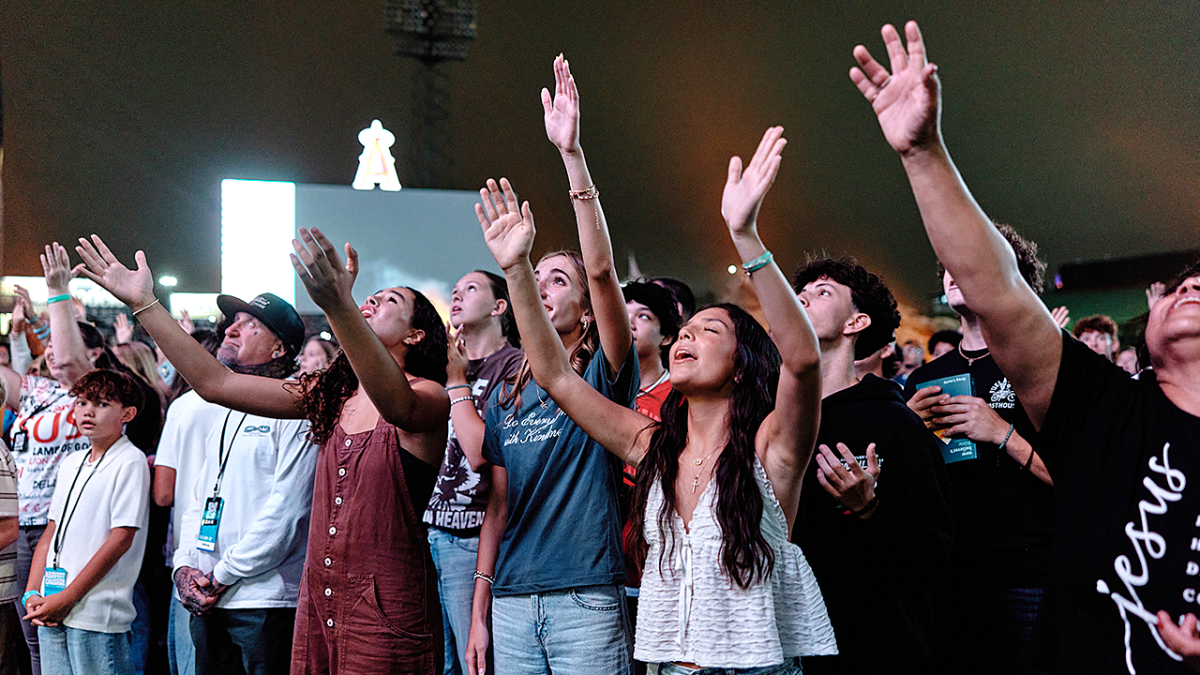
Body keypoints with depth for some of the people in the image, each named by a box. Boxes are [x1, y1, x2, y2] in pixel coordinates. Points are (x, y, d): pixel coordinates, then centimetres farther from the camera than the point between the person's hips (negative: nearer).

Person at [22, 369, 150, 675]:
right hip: (52, 610, 7)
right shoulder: (72, 462, 15)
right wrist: (33, 594, 4)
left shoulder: (130, 462, -7)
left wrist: (67, 599, -12)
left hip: (97, 613, -6)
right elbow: (51, 532, 17)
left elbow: (121, 539, -13)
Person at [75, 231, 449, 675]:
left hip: (386, 607, -6)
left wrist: (339, 306, -49)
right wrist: (144, 303, 6)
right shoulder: (330, 394, 14)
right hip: (318, 596, 6)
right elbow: (215, 382, 11)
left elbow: (397, 405, -34)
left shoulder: (429, 396, -8)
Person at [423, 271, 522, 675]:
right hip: (432, 531, 7)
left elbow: (480, 452, -14)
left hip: (471, 536, -7)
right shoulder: (447, 365, 20)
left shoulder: (513, 365, -4)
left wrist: (458, 381, -6)